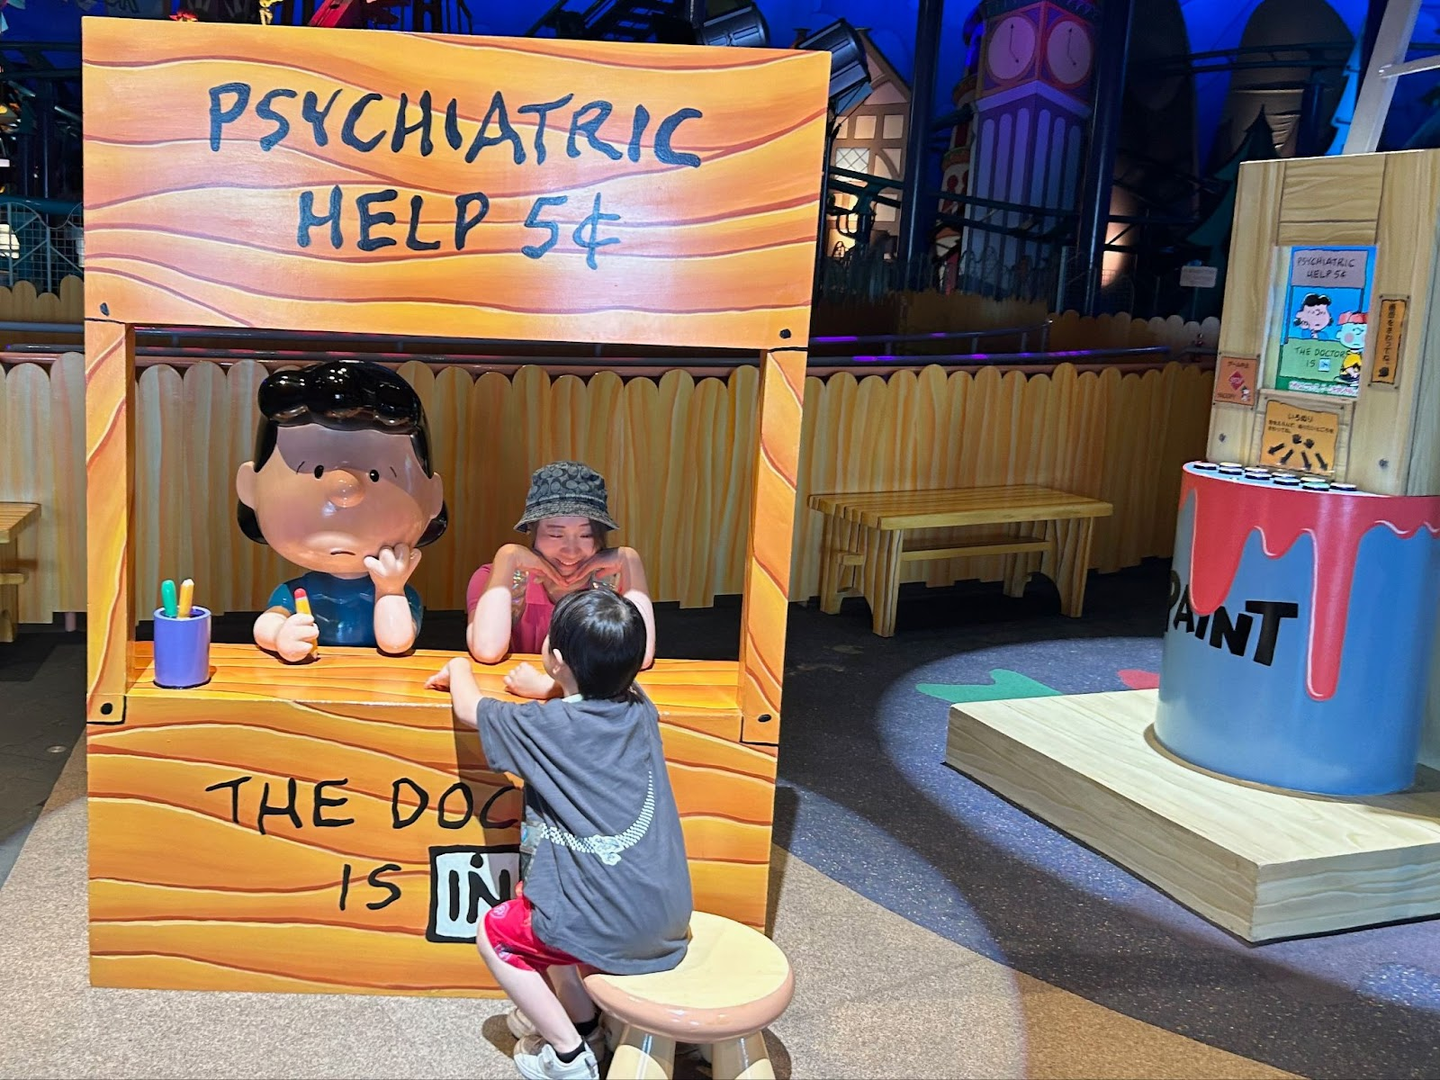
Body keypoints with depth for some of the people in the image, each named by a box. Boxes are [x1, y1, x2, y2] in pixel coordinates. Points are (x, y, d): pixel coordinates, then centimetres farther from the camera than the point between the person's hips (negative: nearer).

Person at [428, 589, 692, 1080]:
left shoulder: (545, 727, -13)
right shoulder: (640, 709, 1)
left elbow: (468, 708, 7)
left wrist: (458, 667, 26)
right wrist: (546, 687, 36)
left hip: (613, 928, -7)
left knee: (494, 934, 18)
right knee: (532, 893, 29)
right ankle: (577, 1015, 36)